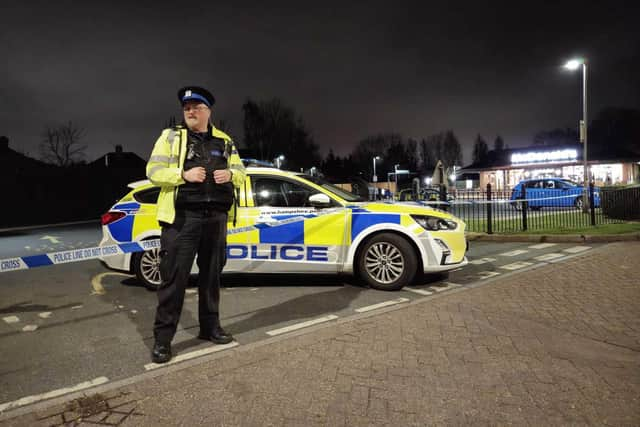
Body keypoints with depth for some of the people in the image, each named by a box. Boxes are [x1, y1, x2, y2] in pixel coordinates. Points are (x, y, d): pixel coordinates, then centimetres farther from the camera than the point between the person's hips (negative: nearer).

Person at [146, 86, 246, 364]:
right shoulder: (171, 136, 6)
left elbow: (241, 174, 16)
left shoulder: (225, 141, 15)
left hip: (216, 218, 4)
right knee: (174, 278, -3)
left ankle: (210, 327, 25)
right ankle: (163, 338, 7)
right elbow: (153, 171, -2)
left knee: (211, 275, 11)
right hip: (181, 217, -3)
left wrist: (229, 175, -7)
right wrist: (183, 174, -18)